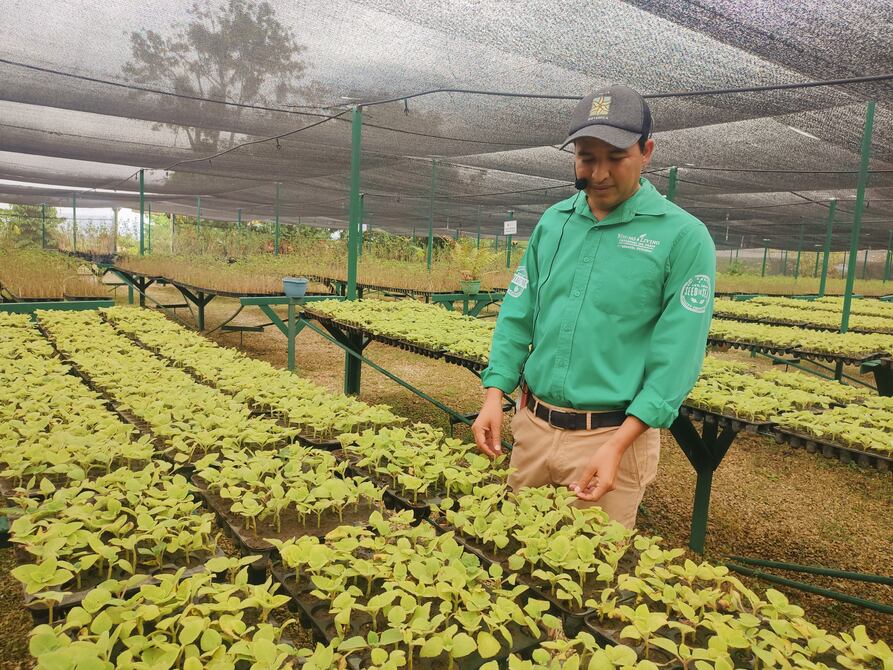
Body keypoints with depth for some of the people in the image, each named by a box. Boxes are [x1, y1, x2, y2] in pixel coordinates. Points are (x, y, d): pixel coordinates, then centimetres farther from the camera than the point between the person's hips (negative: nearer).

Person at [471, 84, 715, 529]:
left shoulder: (684, 236, -10)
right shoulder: (553, 221, 5)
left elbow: (676, 358, -13)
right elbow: (517, 316, 8)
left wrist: (617, 446, -20)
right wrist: (494, 396, -3)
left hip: (614, 435, -4)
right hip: (531, 425, 5)